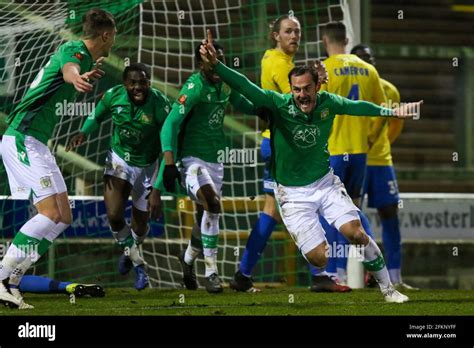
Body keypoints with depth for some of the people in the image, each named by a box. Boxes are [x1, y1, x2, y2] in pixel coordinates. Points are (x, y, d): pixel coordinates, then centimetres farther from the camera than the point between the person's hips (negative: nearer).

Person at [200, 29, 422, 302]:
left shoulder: (328, 103, -8)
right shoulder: (279, 104, -18)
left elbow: (357, 106, 13)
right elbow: (246, 87, -31)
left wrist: (392, 112, 21)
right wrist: (216, 65, -45)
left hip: (325, 182, 2)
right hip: (293, 193, -2)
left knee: (356, 234, -14)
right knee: (319, 258, -12)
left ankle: (387, 288, 5)